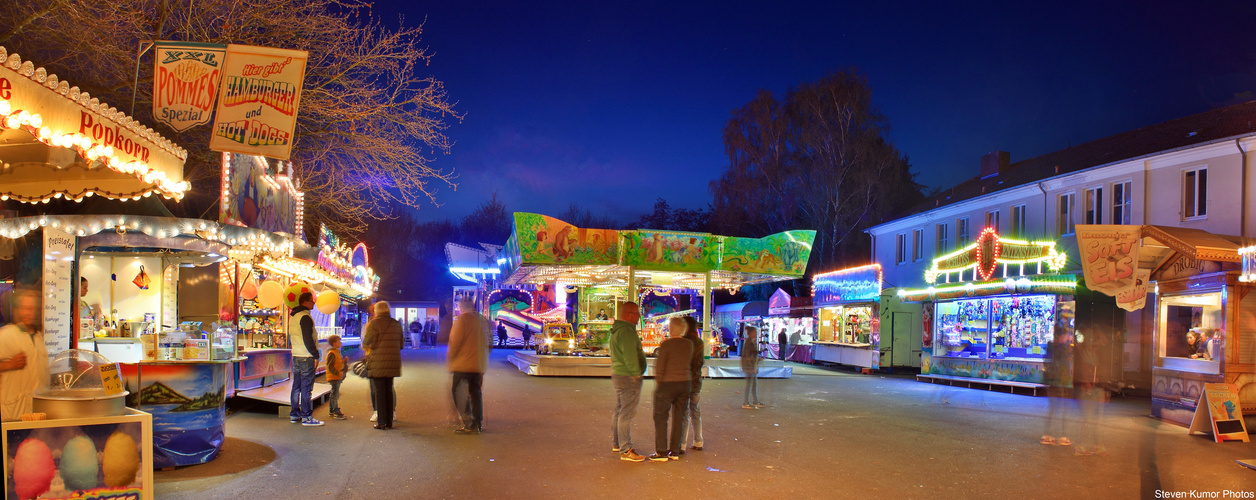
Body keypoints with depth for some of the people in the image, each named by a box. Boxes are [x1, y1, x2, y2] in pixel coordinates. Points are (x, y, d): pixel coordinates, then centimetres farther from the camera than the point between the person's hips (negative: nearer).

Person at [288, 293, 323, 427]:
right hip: (306, 357, -10)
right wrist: (315, 355, -15)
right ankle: (307, 417, -5)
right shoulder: (305, 317, -14)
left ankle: (294, 414, 21)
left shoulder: (293, 317, 16)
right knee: (306, 387, -7)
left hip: (295, 355, 10)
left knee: (296, 386, 14)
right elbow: (308, 339, -19)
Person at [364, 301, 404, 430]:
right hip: (392, 362, 5)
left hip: (378, 362, -5)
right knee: (389, 390, 13)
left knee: (379, 391, 0)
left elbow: (368, 343, -9)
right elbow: (401, 343, 14)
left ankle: (382, 422, 0)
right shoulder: (396, 324, 9)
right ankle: (389, 421, 15)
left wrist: (366, 331, 9)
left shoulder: (375, 323, -8)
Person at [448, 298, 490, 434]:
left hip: (463, 363, -7)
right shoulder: (482, 320, 10)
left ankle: (468, 424, -9)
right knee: (476, 392, 13)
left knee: (460, 392, -3)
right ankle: (478, 423, 14)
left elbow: (456, 340, -13)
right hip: (479, 363, 7)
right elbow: (488, 342, 11)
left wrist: (451, 355, -1)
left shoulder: (462, 318, -11)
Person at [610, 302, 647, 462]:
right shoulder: (626, 331, -19)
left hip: (619, 375, 11)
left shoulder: (617, 330, 15)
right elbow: (630, 356, -24)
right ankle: (626, 450, -8)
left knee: (619, 410, 18)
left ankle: (617, 443, 29)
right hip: (628, 377, -11)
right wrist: (636, 373, -17)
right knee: (627, 413, -9)